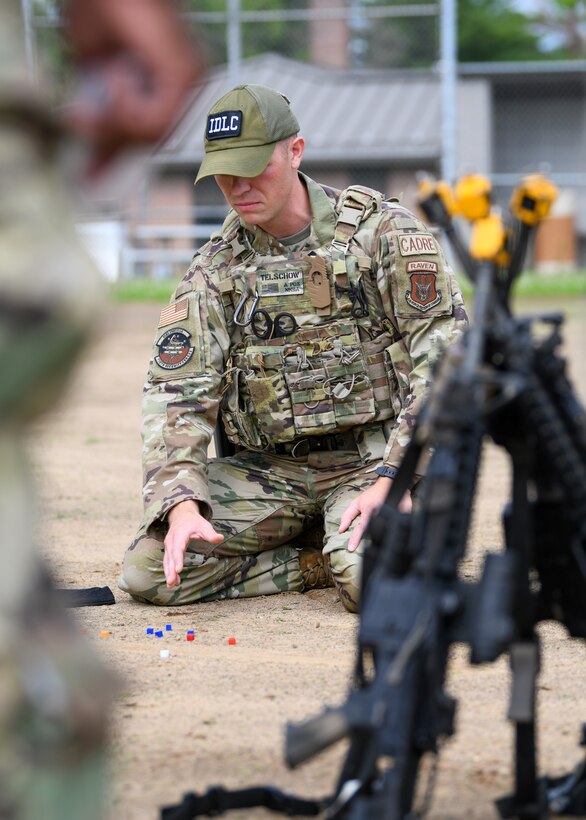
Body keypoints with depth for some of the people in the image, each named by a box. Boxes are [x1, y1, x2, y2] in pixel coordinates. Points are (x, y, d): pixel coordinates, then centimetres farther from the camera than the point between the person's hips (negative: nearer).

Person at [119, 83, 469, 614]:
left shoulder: (385, 232, -7)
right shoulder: (215, 270, 3)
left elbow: (444, 362, -10)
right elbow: (177, 391, -3)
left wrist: (390, 478, -20)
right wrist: (182, 504, -21)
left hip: (373, 455, -4)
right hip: (270, 470, 4)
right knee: (147, 572, -16)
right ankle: (319, 562, 3)